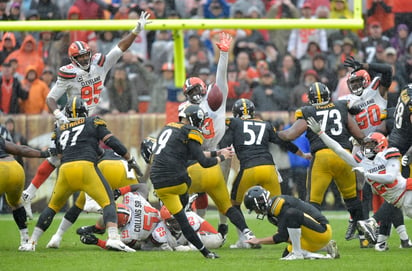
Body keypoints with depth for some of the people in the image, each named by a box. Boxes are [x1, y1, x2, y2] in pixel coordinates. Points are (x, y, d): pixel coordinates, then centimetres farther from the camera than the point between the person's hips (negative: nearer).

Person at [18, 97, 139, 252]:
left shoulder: (59, 130, 26)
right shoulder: (92, 123, 16)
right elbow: (112, 142, 9)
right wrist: (130, 159, 17)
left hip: (65, 170, 4)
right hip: (85, 167, -4)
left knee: (53, 206, 21)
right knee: (108, 202, -2)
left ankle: (31, 242, 19)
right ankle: (113, 238, -26)